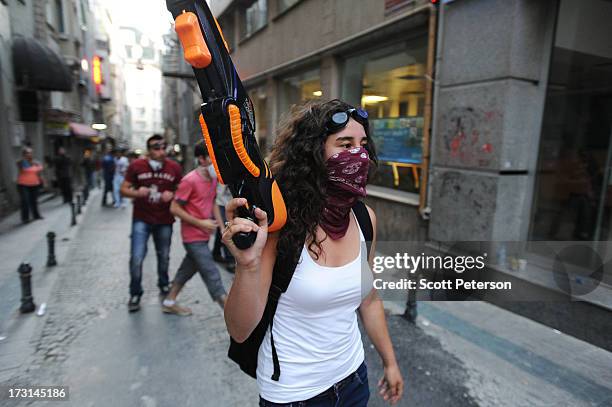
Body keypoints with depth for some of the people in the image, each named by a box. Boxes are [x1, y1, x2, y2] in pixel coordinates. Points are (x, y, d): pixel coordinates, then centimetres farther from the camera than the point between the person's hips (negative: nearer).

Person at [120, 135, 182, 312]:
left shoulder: (174, 168, -3)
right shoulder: (136, 166, -7)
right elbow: (124, 189, -1)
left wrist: (172, 195, -15)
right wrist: (137, 193, -22)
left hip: (164, 220, 2)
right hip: (141, 220, -1)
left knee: (164, 257, 15)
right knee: (136, 258, -6)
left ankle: (164, 286, 40)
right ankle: (135, 294, 16)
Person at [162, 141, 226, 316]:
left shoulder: (213, 178, 6)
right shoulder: (190, 180, -18)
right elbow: (174, 208, -16)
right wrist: (200, 223, -18)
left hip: (203, 235, 8)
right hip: (193, 237, -8)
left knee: (188, 268, 20)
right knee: (211, 275, -4)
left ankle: (169, 303, 38)